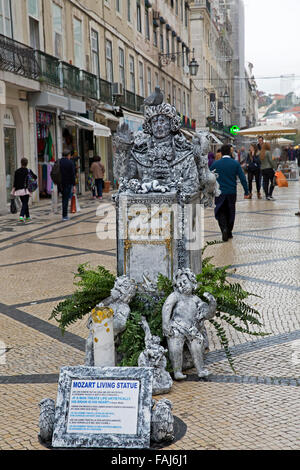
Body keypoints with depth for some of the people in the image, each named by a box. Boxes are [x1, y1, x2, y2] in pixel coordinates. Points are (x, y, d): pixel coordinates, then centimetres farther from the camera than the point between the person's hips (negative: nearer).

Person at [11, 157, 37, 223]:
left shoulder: (17, 171, 3)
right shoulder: (28, 171, -4)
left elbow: (15, 181, 1)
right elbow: (35, 177, 2)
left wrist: (13, 190, 3)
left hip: (19, 190, 3)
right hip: (26, 189, -3)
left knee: (25, 203, 15)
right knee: (25, 203, -4)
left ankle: (27, 217, 23)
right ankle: (22, 216, -23)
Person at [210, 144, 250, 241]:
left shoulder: (215, 164, -4)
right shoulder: (235, 163, -4)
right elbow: (242, 178, -6)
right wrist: (246, 192, 0)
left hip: (219, 192, -1)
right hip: (232, 193, 1)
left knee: (220, 212, 8)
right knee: (230, 213, 15)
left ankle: (224, 229, -15)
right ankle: (229, 232, 22)